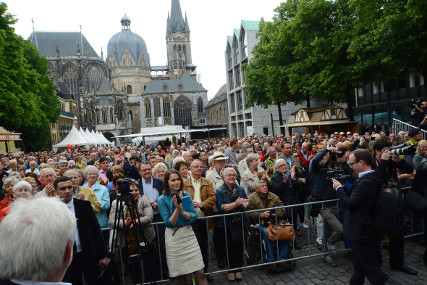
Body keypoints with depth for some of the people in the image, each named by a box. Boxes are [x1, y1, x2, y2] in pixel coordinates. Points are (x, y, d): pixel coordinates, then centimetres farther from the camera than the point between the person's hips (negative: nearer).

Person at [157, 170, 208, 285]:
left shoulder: (186, 195, 4)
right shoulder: (162, 199, -6)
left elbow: (194, 217, -2)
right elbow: (169, 223, -10)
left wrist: (182, 211, -17)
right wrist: (177, 209, -21)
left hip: (188, 234, 3)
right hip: (173, 238, -2)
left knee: (200, 273, 0)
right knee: (180, 275, 9)